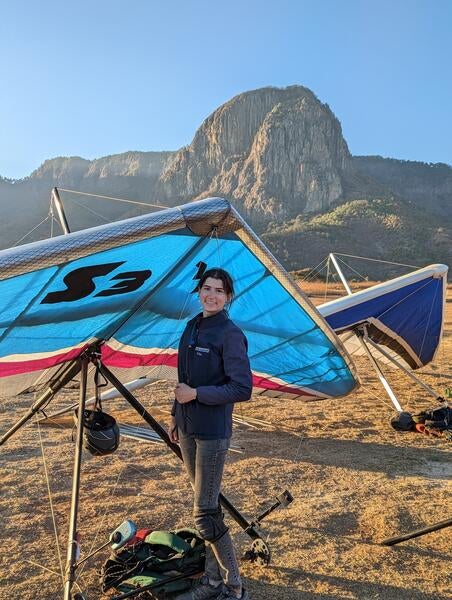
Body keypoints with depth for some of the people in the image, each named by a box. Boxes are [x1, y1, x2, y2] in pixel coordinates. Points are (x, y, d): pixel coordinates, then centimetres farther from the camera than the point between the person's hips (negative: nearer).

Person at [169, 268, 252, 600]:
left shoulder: (230, 334, -15)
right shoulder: (193, 326, 8)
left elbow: (242, 388, -18)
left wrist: (196, 394, -19)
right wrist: (176, 416, 19)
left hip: (213, 432, -8)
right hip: (187, 429, 8)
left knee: (205, 512, -2)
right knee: (207, 505, 17)